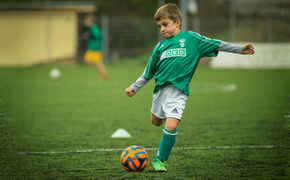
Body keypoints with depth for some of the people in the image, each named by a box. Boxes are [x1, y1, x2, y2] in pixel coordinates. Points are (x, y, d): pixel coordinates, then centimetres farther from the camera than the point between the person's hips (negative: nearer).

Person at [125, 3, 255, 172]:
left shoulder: (190, 38, 2)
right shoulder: (160, 46, 11)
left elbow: (215, 44, 4)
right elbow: (148, 72, 20)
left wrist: (240, 49, 1)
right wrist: (134, 87, 17)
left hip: (178, 90, -5)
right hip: (160, 88, 5)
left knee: (171, 125, -18)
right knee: (156, 121, 15)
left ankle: (160, 160, -4)